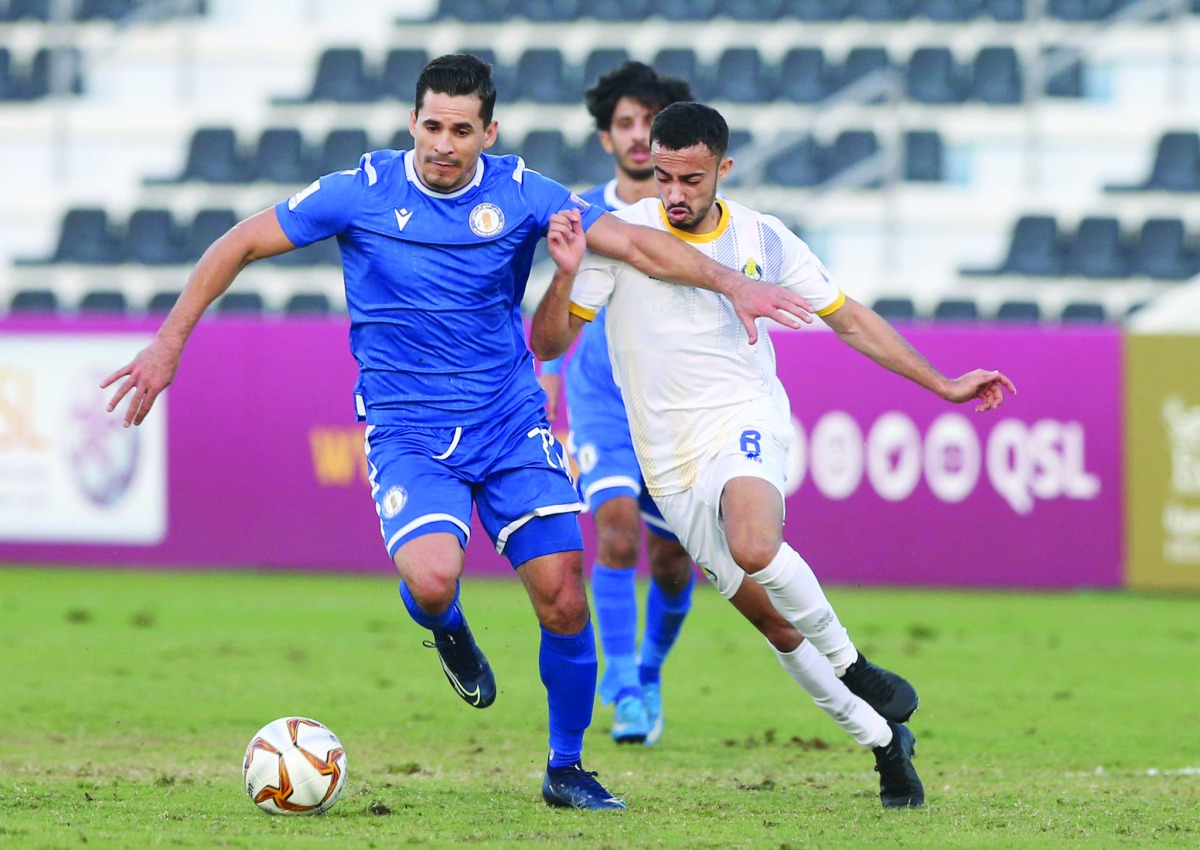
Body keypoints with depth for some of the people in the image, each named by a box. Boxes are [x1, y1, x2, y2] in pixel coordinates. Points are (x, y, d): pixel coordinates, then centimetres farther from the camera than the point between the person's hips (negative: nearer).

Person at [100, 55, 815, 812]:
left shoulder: (519, 194, -4)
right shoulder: (362, 193, -7)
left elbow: (631, 241, -10)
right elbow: (239, 245, 0)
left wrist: (729, 283, -23)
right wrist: (169, 344, -3)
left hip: (511, 423, 2)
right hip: (406, 431, -2)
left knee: (564, 601, -6)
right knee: (432, 577, -28)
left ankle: (567, 769, 16)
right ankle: (448, 631, 12)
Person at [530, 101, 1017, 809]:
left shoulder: (764, 240, 0)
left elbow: (848, 318, 13)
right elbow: (549, 344, -3)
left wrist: (943, 386, 12)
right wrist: (567, 275, -23)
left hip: (744, 423, -1)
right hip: (671, 462, 1)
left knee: (754, 547, -35)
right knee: (775, 622, 1)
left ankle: (852, 665, -13)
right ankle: (884, 740, 18)